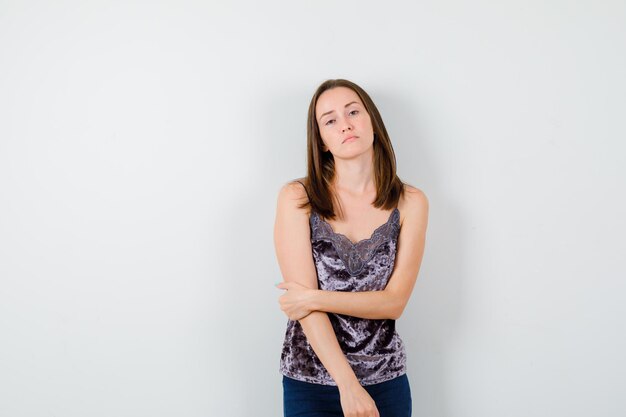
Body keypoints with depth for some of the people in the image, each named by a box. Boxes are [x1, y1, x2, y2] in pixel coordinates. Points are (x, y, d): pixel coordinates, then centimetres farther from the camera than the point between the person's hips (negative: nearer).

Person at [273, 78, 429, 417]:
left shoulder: (410, 202, -4)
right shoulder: (297, 198, -9)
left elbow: (394, 302, -8)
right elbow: (304, 301, -14)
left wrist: (313, 298, -16)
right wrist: (349, 385, -19)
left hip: (386, 380, 1)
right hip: (310, 381, -1)